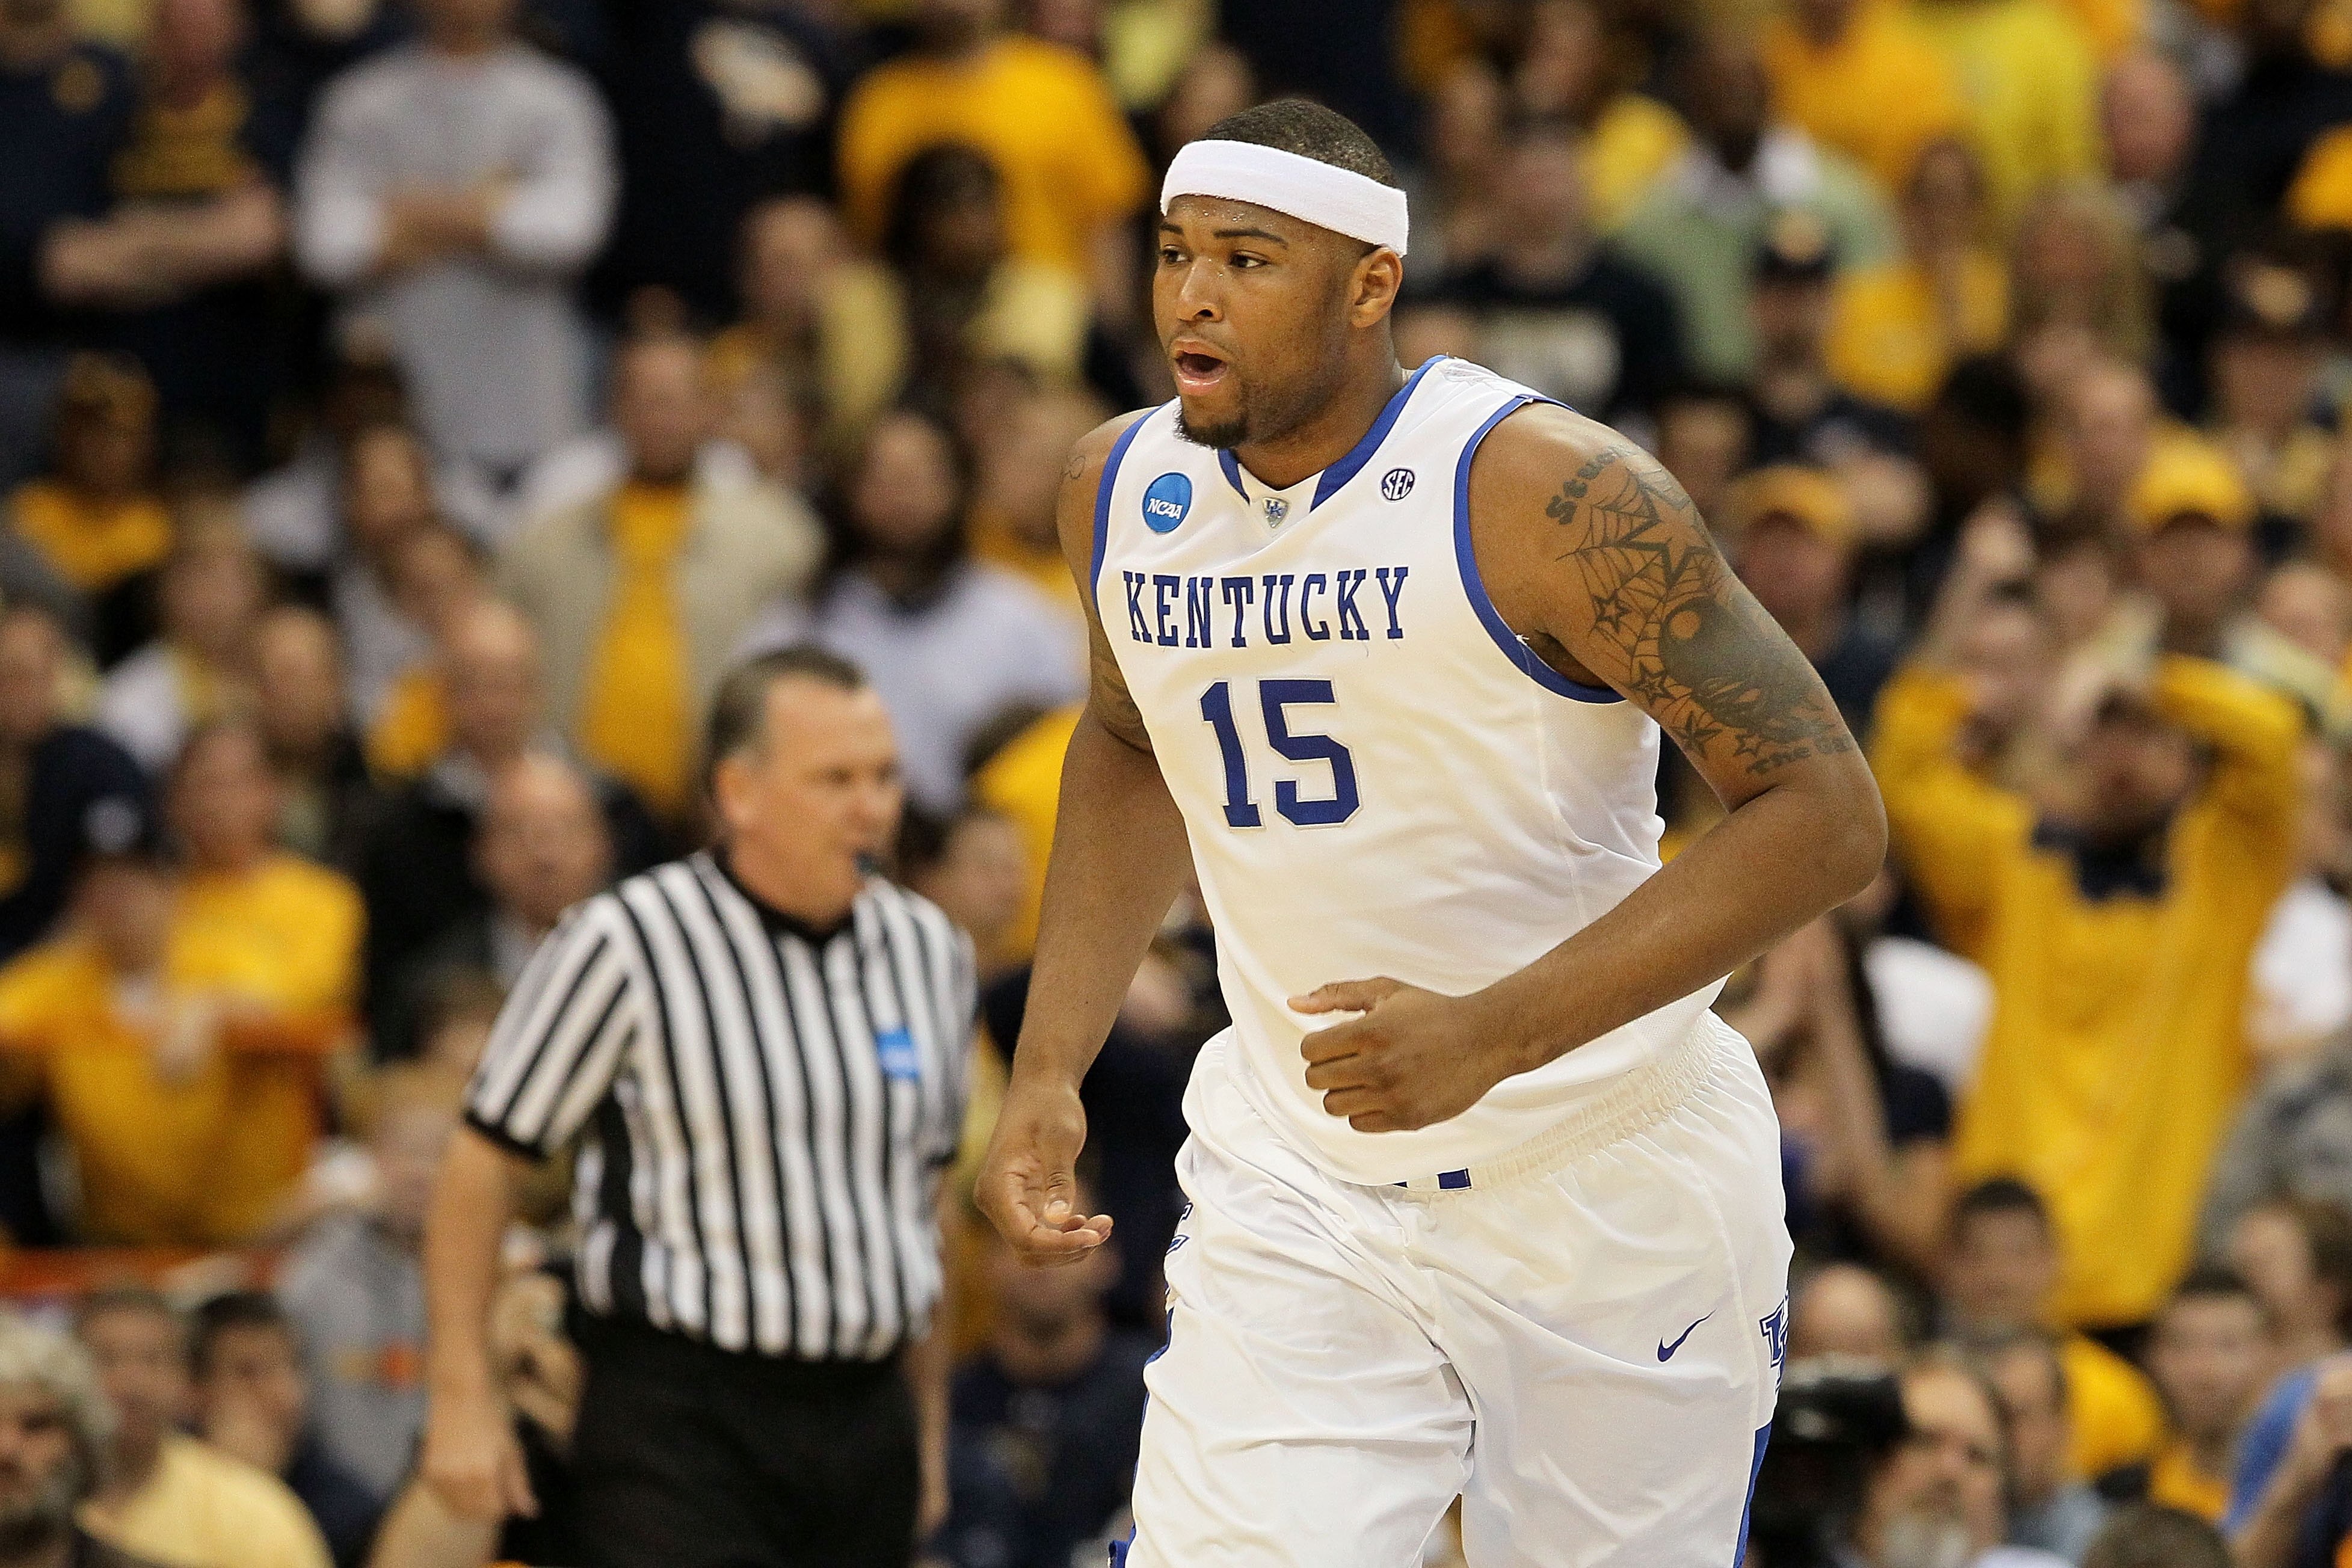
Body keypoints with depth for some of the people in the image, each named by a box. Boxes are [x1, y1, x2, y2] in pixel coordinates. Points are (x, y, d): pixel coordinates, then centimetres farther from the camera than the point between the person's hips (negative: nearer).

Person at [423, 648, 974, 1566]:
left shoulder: (929, 952, 11)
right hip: (681, 1417, -6)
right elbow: (483, 1158, -4)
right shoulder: (628, 944, -9)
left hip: (868, 1419, 6)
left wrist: (929, 1423, 22)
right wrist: (462, 1396, -8)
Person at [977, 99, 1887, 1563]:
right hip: (1296, 1190, 4)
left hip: (1607, 1173, -4)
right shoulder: (1123, 488, 0)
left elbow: (1825, 813, -19)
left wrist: (1497, 1032, -27)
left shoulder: (1548, 492, -19)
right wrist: (1051, 1069, 10)